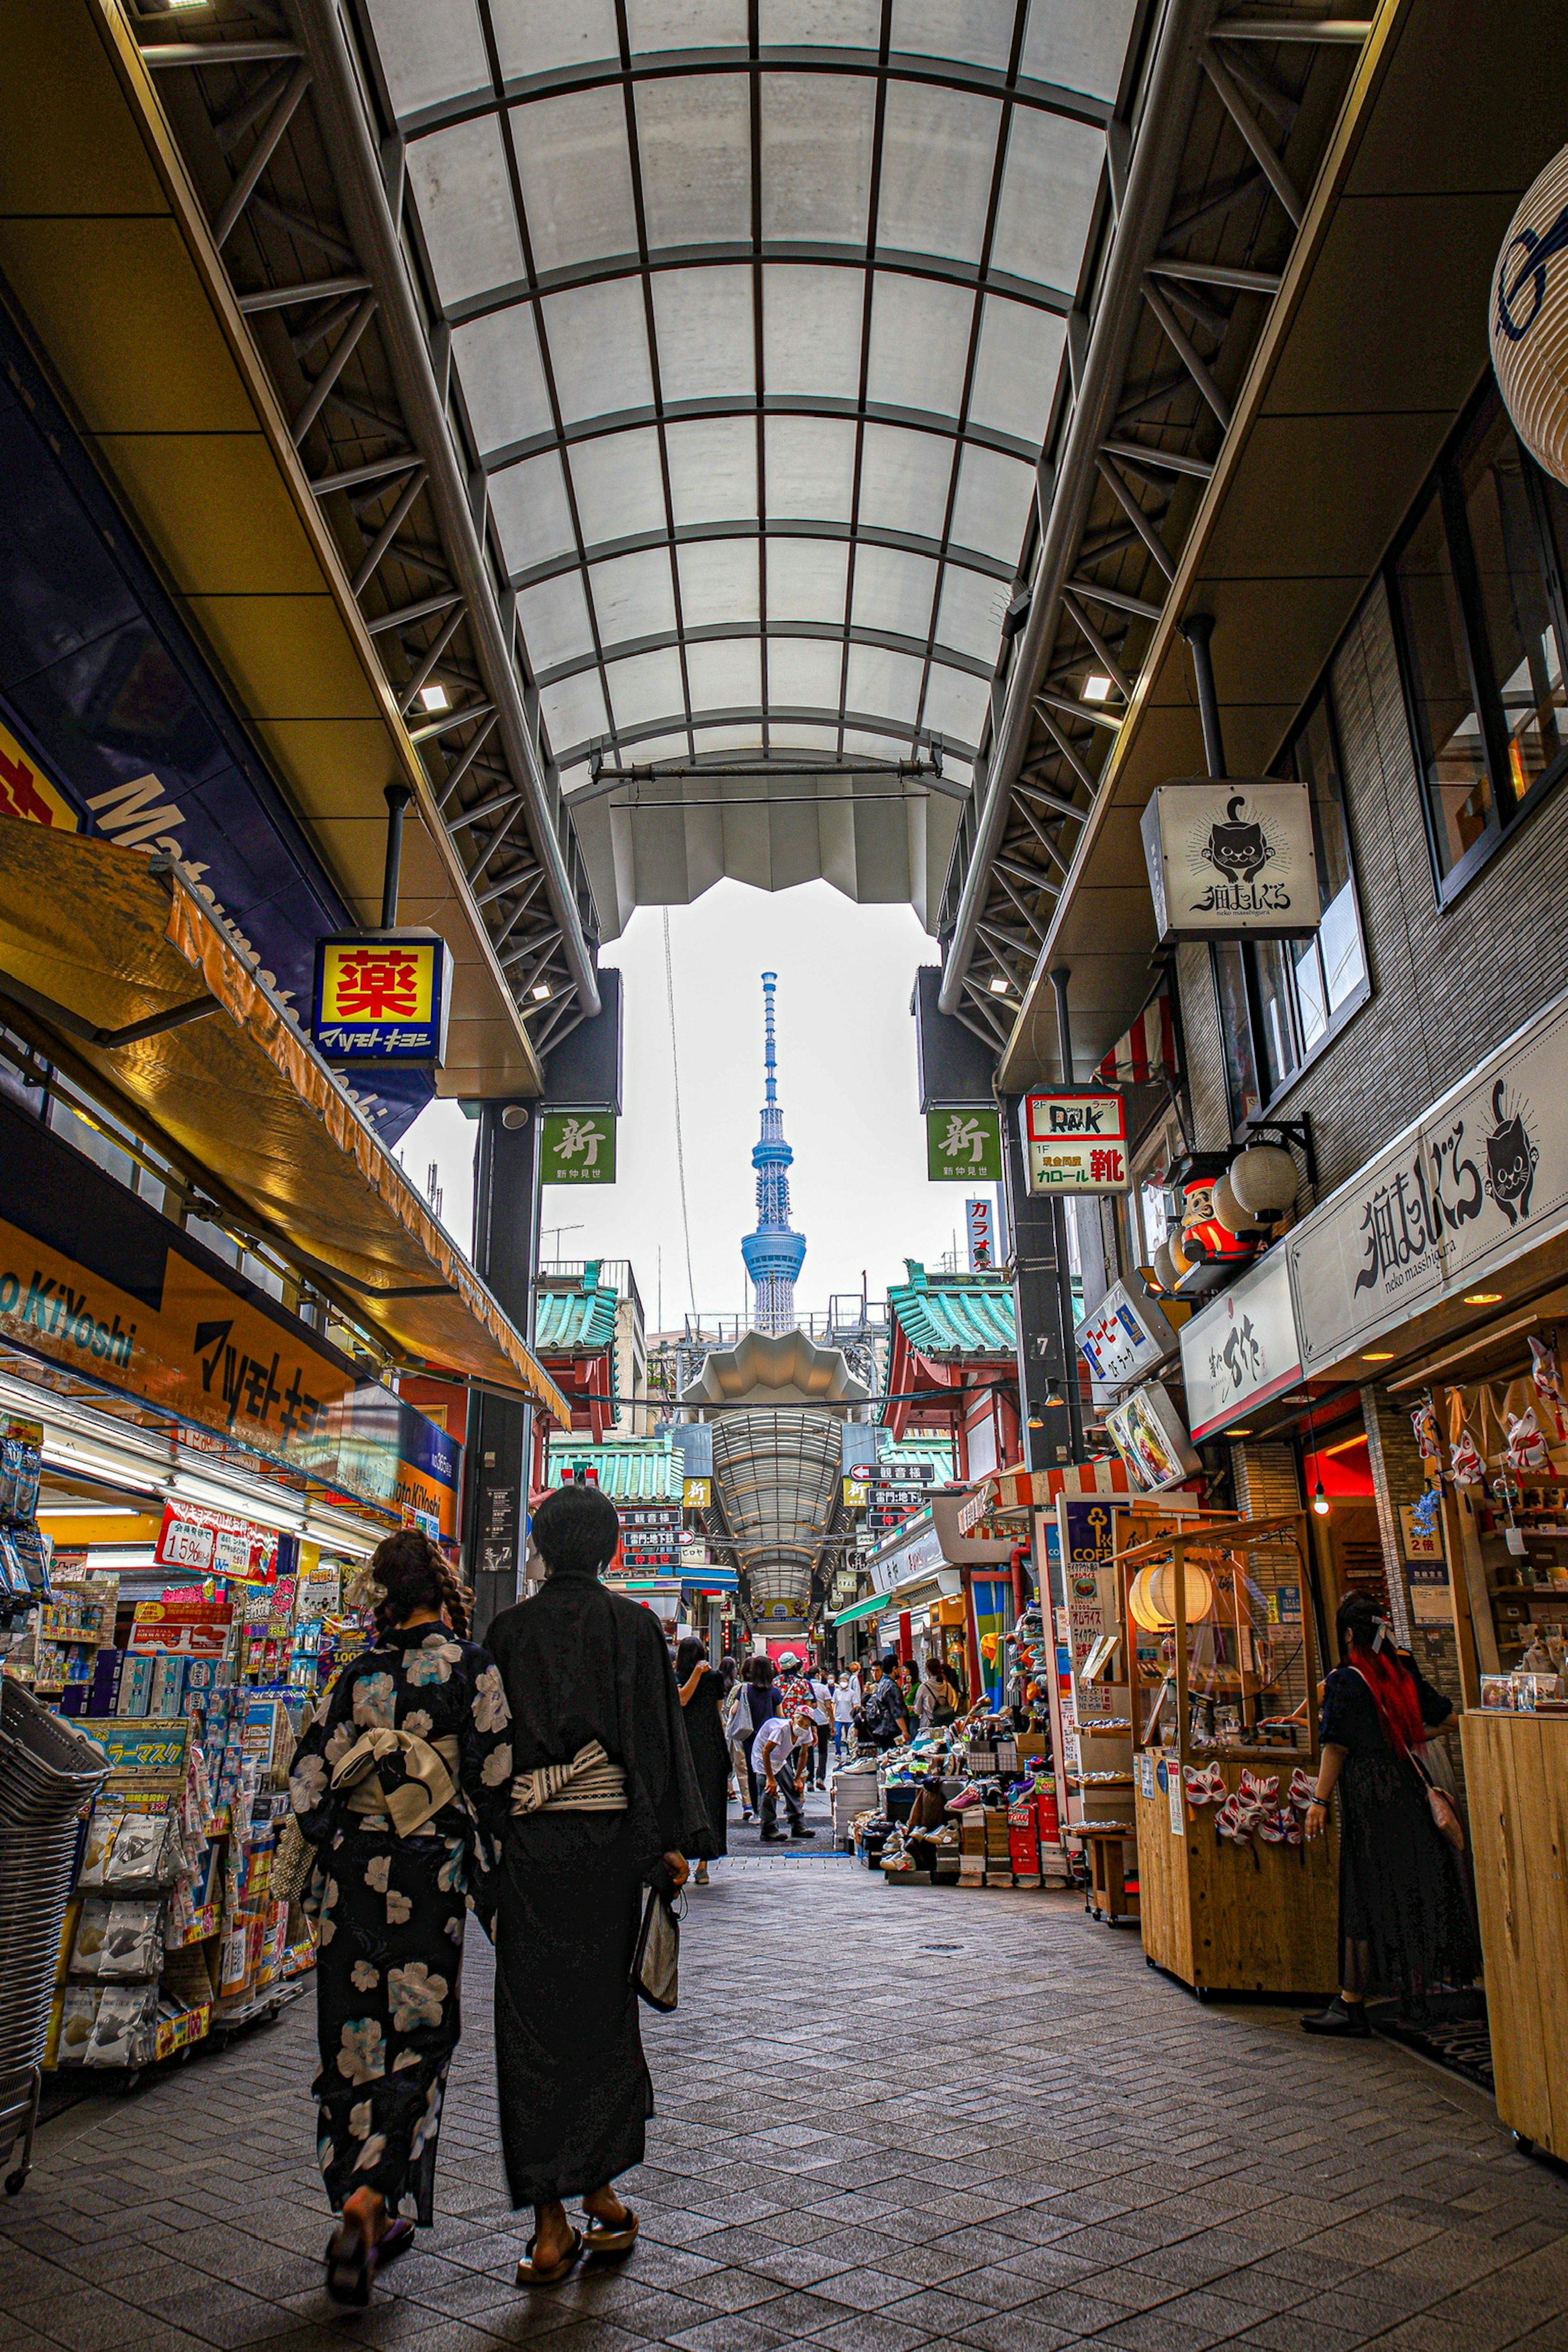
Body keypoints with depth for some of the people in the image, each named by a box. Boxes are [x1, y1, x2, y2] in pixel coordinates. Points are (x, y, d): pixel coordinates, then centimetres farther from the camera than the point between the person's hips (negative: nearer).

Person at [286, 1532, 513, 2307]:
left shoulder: (358, 1675, 4)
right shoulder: (471, 1665, -7)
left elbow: (308, 1776, 5)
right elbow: (495, 1776, -8)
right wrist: (492, 1872, 2)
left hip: (350, 1867, 4)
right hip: (430, 1871, -4)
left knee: (355, 2034, 13)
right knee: (417, 2036, 6)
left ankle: (363, 2213, 22)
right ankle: (368, 2201, -9)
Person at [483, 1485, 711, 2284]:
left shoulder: (509, 1630, 0)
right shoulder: (634, 1625, -2)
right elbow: (658, 1735, -5)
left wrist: (484, 1840, 10)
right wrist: (674, 1841, -3)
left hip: (529, 1840, 0)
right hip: (609, 1837, 0)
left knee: (533, 2019, 7)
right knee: (603, 2007, 15)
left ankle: (551, 2223, 8)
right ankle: (600, 2193, 22)